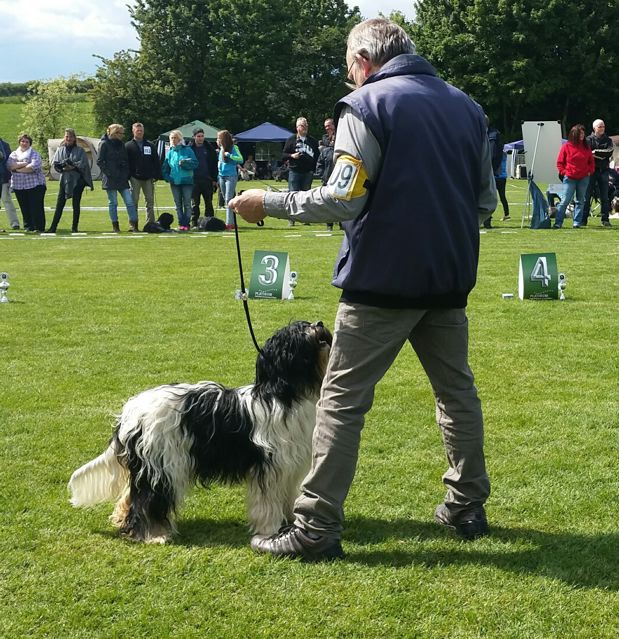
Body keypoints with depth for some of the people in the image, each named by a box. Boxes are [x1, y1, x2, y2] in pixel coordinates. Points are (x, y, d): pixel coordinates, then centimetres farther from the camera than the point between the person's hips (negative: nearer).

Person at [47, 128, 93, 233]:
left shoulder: (80, 150, 3)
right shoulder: (60, 150, 9)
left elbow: (83, 164, -8)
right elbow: (55, 163, 1)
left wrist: (72, 166, -19)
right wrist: (63, 168, -16)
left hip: (77, 180, -1)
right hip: (64, 180, 1)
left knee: (76, 204, 3)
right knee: (60, 204, -2)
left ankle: (74, 227, 11)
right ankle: (53, 227, -1)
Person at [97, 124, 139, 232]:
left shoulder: (121, 145, 15)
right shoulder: (105, 144, -4)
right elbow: (100, 161, -7)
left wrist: (126, 172, 8)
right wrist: (109, 172, -14)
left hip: (122, 179, 5)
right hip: (111, 179, -5)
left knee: (130, 201, -5)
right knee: (113, 203, 1)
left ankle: (133, 224, -4)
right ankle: (115, 226, 8)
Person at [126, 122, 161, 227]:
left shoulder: (150, 146, 12)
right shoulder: (128, 146, 5)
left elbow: (156, 162, 11)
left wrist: (156, 175, 1)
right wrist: (127, 176, -8)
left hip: (148, 178, 3)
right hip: (135, 178, -2)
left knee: (150, 201, 3)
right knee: (134, 201, -2)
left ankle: (151, 223, 8)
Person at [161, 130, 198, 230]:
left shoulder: (187, 150, 0)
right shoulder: (170, 152, 11)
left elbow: (195, 164, -6)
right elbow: (165, 167, 15)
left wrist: (184, 163, -18)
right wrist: (167, 177, 1)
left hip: (187, 181, -4)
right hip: (174, 182, 4)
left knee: (187, 204, -5)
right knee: (178, 204, 5)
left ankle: (186, 223, -2)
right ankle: (181, 223, 9)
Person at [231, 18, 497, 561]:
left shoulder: (366, 106, -8)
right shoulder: (467, 107, 10)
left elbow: (343, 199, -15)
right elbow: (486, 201, 13)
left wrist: (269, 203, -6)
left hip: (383, 278, -6)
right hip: (450, 278, 6)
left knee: (342, 398, -1)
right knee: (457, 389, 19)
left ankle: (316, 528, -1)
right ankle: (467, 506, 26)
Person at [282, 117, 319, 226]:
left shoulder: (312, 141, 14)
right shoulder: (291, 140, 8)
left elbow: (317, 156, 16)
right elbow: (283, 155, 7)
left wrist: (314, 169, 4)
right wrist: (292, 156, -13)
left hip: (308, 172, 2)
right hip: (294, 171, -2)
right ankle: (291, 218, 0)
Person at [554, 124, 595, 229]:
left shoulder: (586, 147, 9)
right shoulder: (566, 147, -1)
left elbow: (591, 161, 17)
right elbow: (559, 162, 4)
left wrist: (590, 171, 2)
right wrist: (564, 172, -7)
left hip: (583, 178, 4)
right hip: (569, 178, -4)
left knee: (580, 201, 6)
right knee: (565, 200, -8)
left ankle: (577, 222, 11)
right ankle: (558, 223, -7)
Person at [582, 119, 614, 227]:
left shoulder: (608, 140, 12)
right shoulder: (588, 140, 4)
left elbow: (609, 152, -5)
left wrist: (595, 152, -10)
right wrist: (603, 155, -11)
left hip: (604, 170, 2)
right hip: (591, 170, -2)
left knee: (604, 197, 3)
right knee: (587, 195, -3)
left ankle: (605, 219, 6)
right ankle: (584, 218, 0)